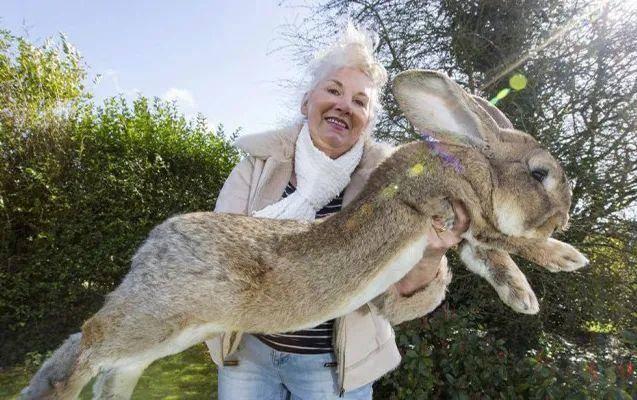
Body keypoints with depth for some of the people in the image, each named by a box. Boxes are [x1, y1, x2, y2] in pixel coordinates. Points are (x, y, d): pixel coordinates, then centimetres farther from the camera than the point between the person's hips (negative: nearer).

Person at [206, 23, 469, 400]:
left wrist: (428, 257, -34)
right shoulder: (260, 164, -8)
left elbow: (394, 302, -13)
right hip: (248, 350, 1)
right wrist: (303, 200, -26)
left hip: (333, 366, -1)